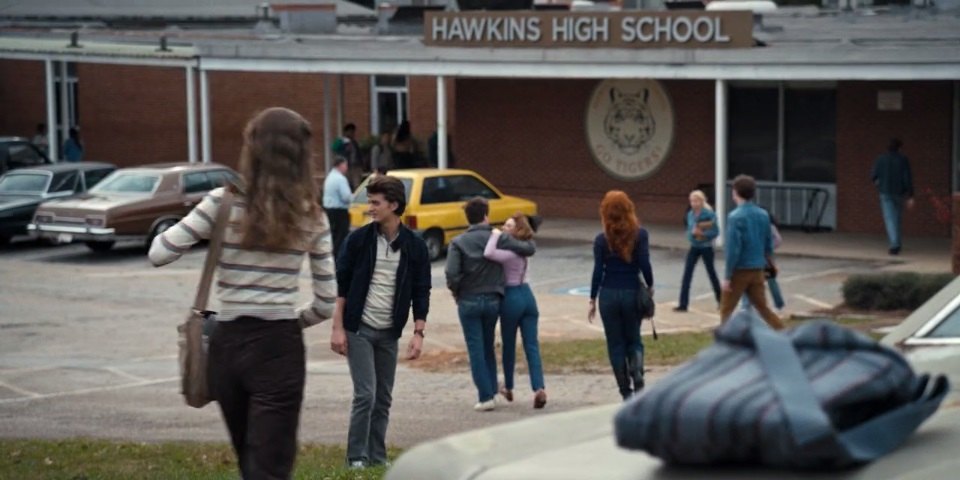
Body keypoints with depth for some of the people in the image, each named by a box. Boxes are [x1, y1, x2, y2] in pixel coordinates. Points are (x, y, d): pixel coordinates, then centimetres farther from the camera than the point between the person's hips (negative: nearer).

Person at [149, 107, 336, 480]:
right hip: (279, 348, -2)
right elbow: (326, 303, 2)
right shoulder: (311, 216, 0)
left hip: (228, 343, 2)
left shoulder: (224, 202, -4)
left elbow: (158, 254, -6)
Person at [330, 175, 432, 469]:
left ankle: (377, 457, 17)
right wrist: (338, 328, -6)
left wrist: (418, 333, -5)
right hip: (358, 329, -2)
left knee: (383, 398, 7)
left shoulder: (414, 246, -1)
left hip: (389, 332, 2)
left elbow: (421, 292, 3)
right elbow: (341, 285, -2)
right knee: (365, 394, -8)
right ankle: (356, 457, 2)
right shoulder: (359, 239, -4)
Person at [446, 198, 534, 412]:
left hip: (469, 302, -2)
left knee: (476, 349, 1)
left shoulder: (459, 243, -9)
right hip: (493, 300, 2)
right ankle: (492, 389, 24)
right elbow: (528, 249, -4)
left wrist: (456, 291, -1)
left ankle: (486, 396, -5)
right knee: (488, 347, 19)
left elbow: (452, 273, -19)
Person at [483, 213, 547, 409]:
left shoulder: (511, 253, -18)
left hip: (511, 299, -7)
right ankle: (539, 389, -14)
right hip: (527, 296, 7)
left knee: (508, 345, 12)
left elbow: (488, 254, -36)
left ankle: (508, 388, 27)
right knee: (532, 346, -1)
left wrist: (495, 234, -22)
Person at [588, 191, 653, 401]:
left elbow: (598, 271, -4)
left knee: (616, 344, 9)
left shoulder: (602, 240, -4)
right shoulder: (640, 235, -5)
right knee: (633, 339, 16)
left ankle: (626, 390, 7)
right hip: (632, 293, 0)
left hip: (608, 294, 0)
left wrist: (592, 300, 3)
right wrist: (650, 286, 8)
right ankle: (637, 373, -13)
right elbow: (645, 264, -9)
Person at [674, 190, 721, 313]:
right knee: (687, 275, -4)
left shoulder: (709, 214, -14)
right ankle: (683, 304, -2)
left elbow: (715, 232, -16)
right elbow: (690, 230, -5)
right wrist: (693, 232, -27)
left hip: (706, 248, -4)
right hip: (694, 247, 4)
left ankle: (721, 301, 28)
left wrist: (702, 233, -28)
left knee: (711, 273, 9)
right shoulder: (690, 214, 0)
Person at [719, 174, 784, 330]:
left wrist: (727, 276, -14)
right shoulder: (763, 215, 5)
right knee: (763, 308, 12)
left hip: (739, 271, -6)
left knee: (726, 310, 6)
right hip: (757, 271, 6)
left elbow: (733, 249, -18)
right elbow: (769, 245, 11)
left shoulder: (735, 217, -14)